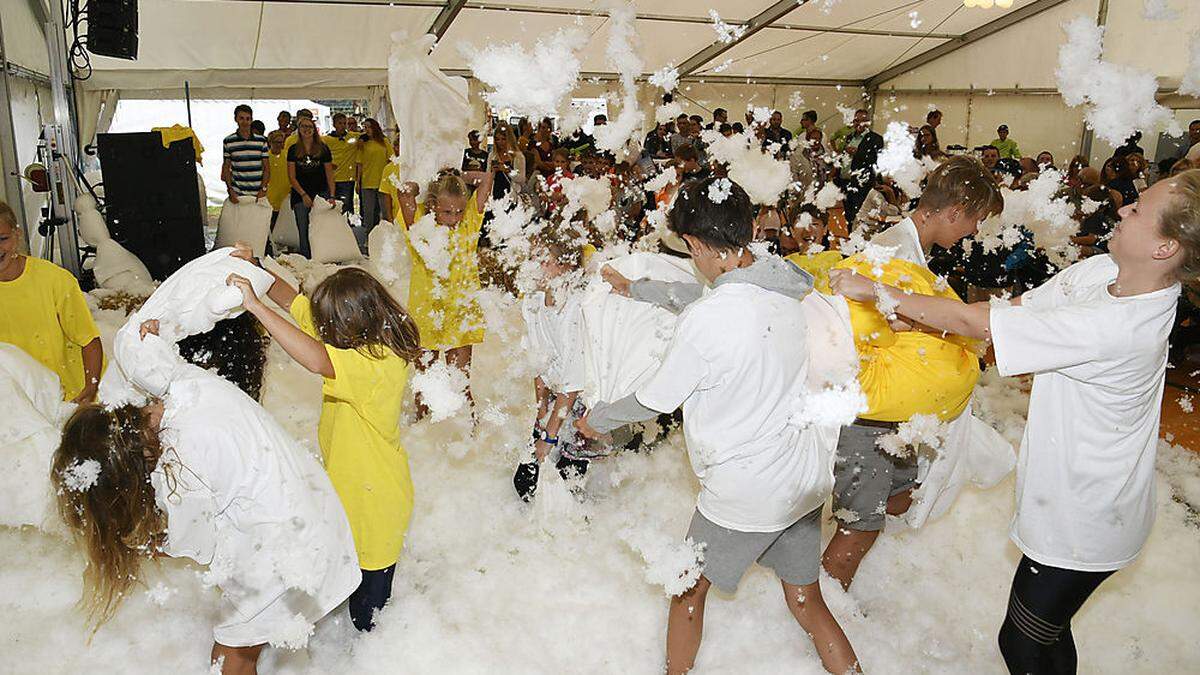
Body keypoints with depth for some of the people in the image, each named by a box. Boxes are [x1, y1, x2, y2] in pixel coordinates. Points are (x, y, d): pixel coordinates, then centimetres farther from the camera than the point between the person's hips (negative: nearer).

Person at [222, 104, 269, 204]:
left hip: (258, 193, 1)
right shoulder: (228, 141, 4)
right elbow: (226, 168, 7)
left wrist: (263, 189, -6)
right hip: (237, 193, 0)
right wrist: (230, 190, -4)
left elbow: (266, 167, 6)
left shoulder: (261, 141, 5)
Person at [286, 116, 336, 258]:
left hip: (321, 193, -1)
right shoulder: (293, 150, 4)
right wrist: (303, 194, -9)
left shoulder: (323, 149, 3)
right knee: (303, 231, 2)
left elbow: (329, 174, 3)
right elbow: (292, 177, 2)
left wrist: (332, 196, -7)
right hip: (300, 196, 1)